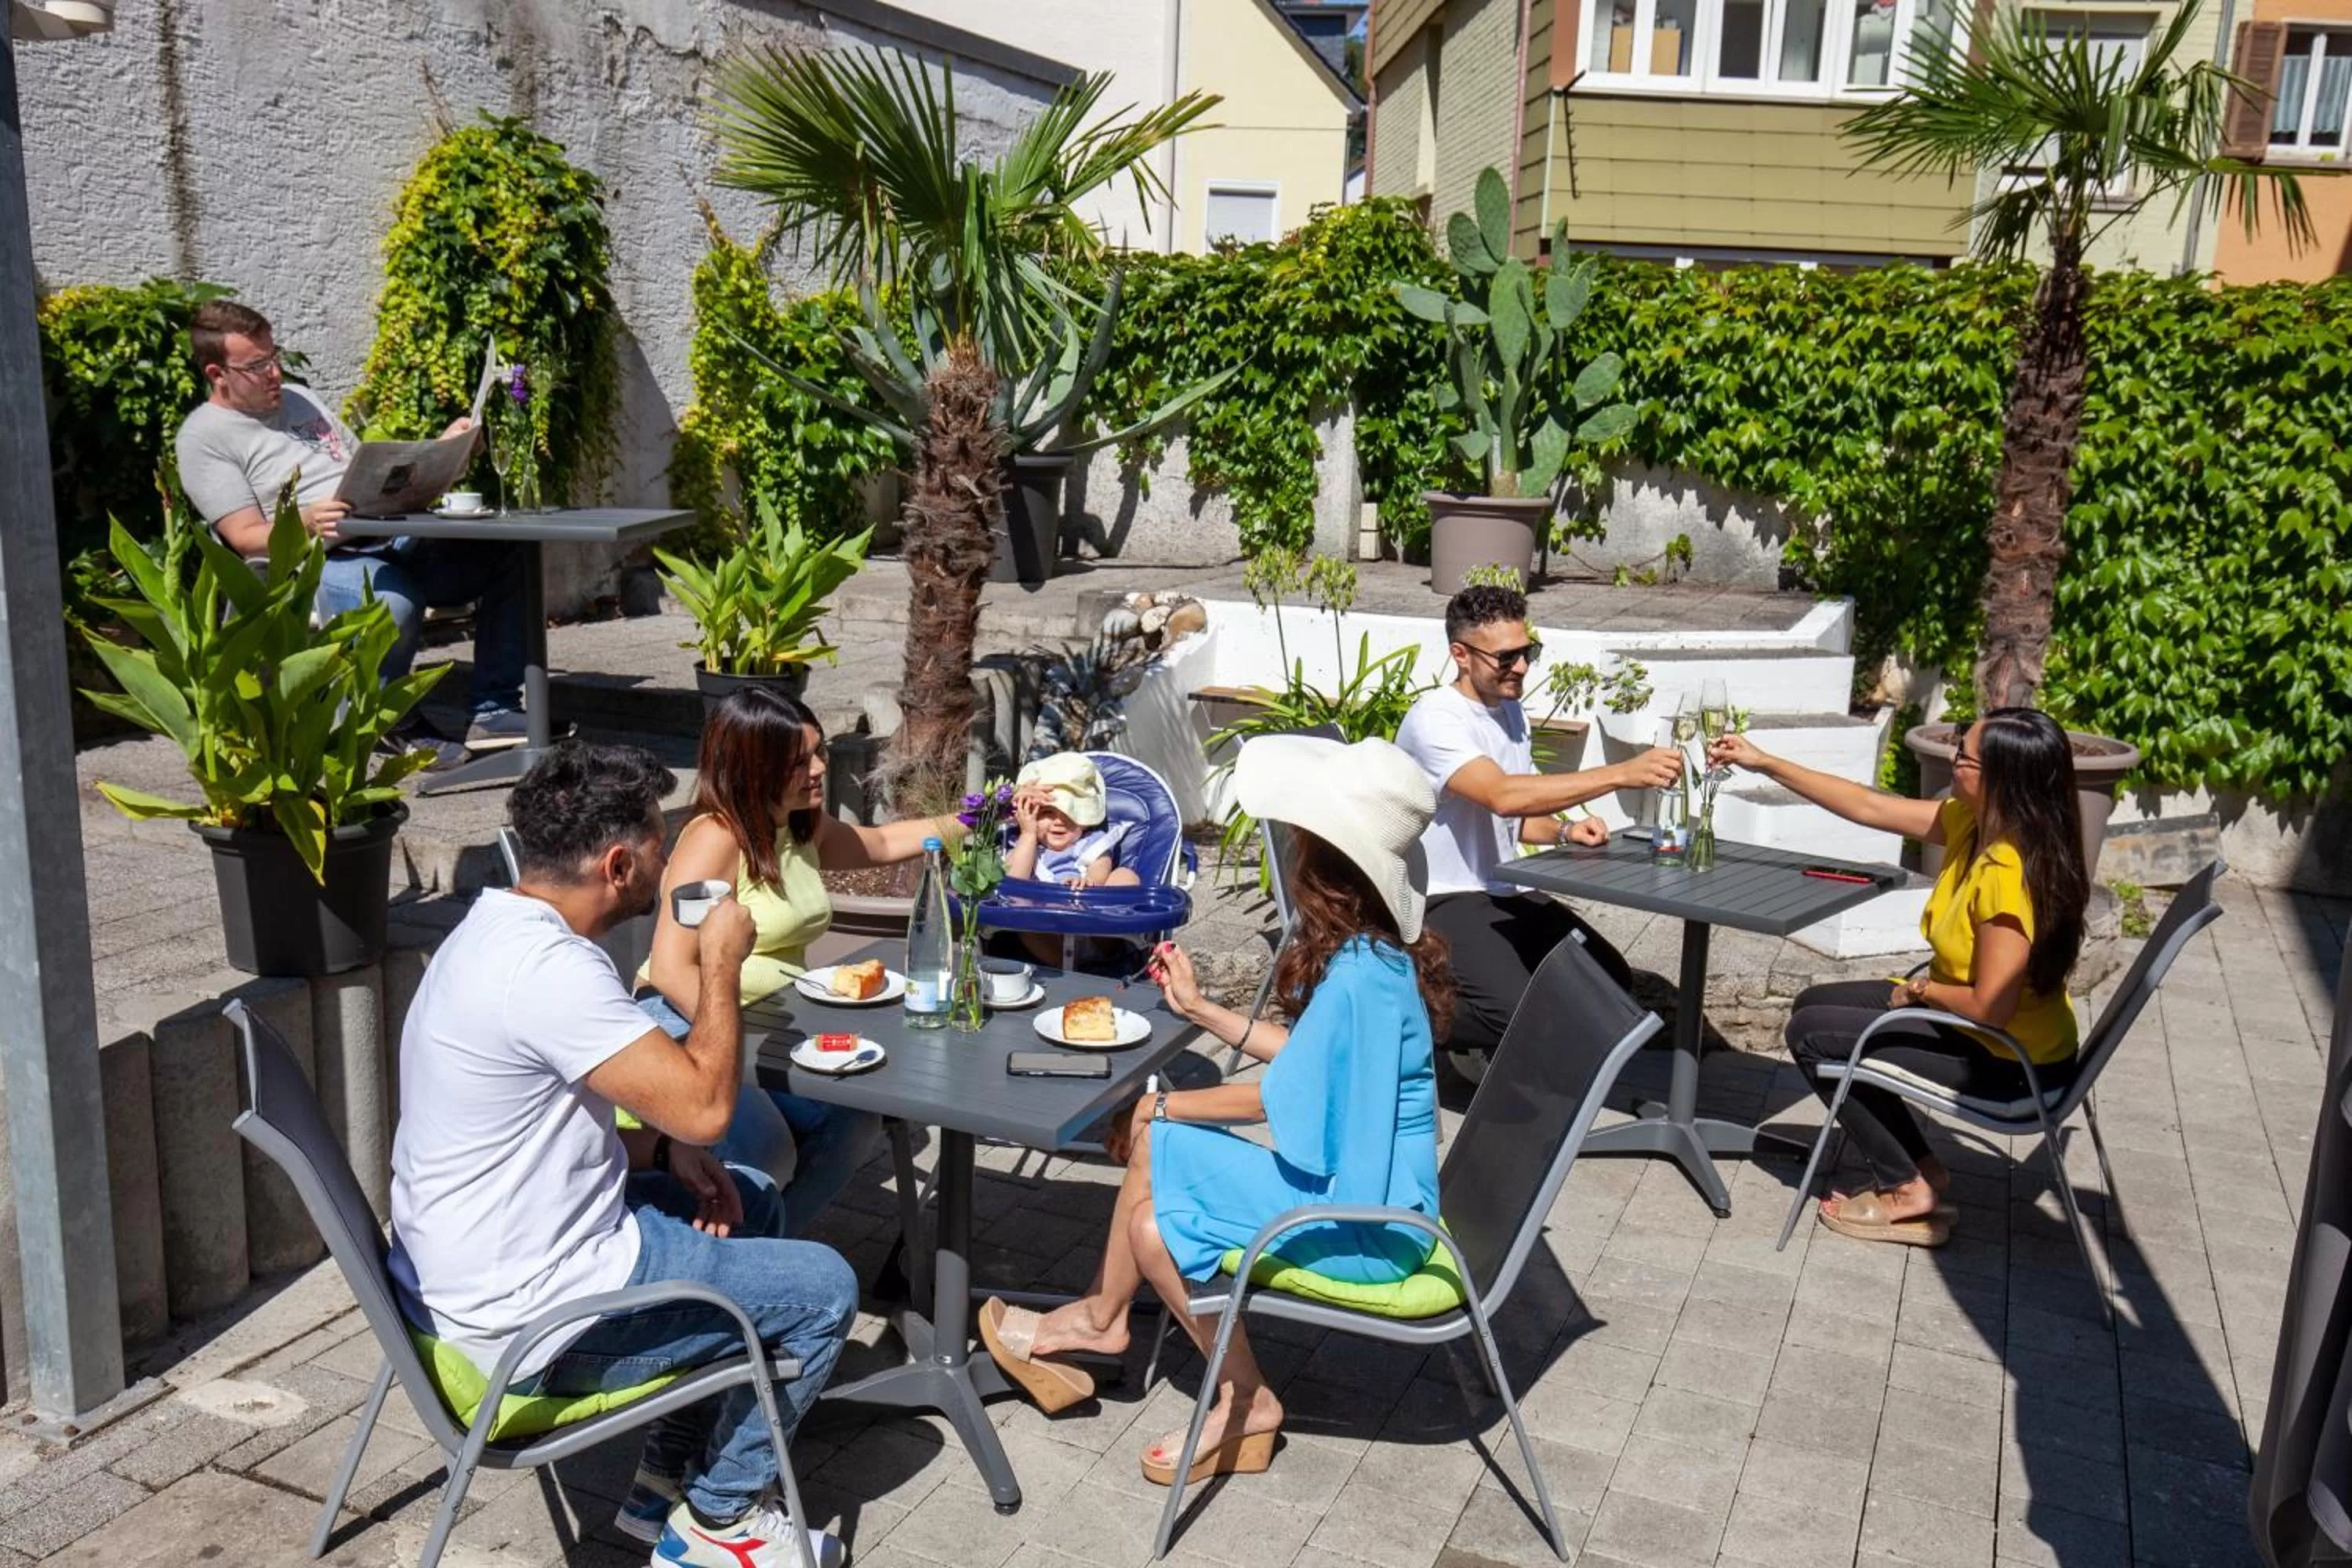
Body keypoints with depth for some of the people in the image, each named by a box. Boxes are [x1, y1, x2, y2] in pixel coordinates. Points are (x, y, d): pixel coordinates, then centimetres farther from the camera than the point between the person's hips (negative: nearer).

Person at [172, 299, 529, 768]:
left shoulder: (299, 397, 25)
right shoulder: (203, 437, 3)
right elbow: (246, 537, -6)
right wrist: (304, 525, -27)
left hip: (395, 540, 8)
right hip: (318, 561, -7)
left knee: (507, 551, -14)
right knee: (393, 602, -41)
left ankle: (495, 710, -13)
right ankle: (393, 724, -13)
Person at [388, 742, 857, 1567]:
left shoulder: (497, 927, 5)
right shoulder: (549, 968, -28)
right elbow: (704, 1106, -27)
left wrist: (665, 1148, 1)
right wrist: (722, 963, -13)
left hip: (462, 1272, 10)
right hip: (524, 1323, -10)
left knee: (748, 1202, 22)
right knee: (822, 1288, -1)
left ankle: (670, 1483, 28)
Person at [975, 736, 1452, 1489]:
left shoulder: (1360, 976, -27)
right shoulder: (1376, 953, 2)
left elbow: (1280, 1097, -19)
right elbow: (1311, 1057, 12)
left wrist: (1160, 1106, -6)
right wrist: (1202, 1010, 15)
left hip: (1365, 1225, -10)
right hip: (1359, 1191, 10)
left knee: (1158, 1223, -13)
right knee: (1156, 1143, 3)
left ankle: (1247, 1404, 8)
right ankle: (1100, 1319, 16)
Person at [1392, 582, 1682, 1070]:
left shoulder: (1510, 711, 12)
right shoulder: (1434, 720, -17)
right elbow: (1503, 795, -34)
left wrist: (1564, 832, -1)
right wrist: (1622, 773, -36)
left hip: (1504, 894, 9)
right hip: (1442, 902, -9)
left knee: (1610, 978, -5)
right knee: (1518, 1011, -28)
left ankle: (1480, 1042, 13)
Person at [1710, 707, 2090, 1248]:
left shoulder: (2008, 874, -32)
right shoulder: (1973, 823, -6)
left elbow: (1990, 1008, -31)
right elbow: (1869, 806, 3)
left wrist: (1920, 988, -12)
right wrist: (1765, 764, 3)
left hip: (2012, 1063, -9)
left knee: (1812, 1034, -5)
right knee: (1813, 1003, 14)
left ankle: (1909, 1190, 5)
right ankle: (1921, 1164, 17)